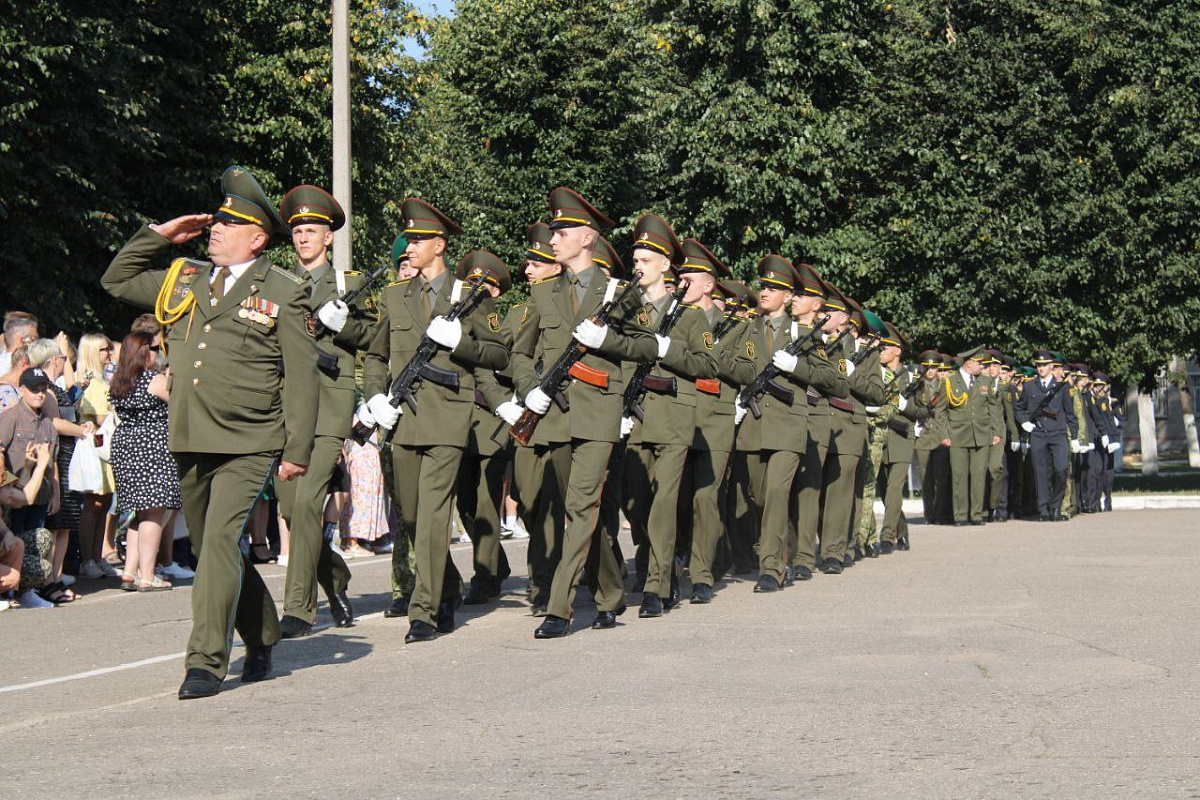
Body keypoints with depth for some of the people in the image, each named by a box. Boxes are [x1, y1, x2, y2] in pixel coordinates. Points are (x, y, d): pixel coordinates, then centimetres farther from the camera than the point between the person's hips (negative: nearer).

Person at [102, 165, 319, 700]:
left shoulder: (283, 293, -1)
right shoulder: (185, 280, 14)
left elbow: (301, 378, -2)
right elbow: (116, 281, 24)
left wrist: (297, 451, -7)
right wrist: (159, 235, 13)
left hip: (249, 444, -6)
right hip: (190, 440, 6)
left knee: (221, 539, -17)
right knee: (212, 548, 13)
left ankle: (206, 660, -13)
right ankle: (261, 640, 31)